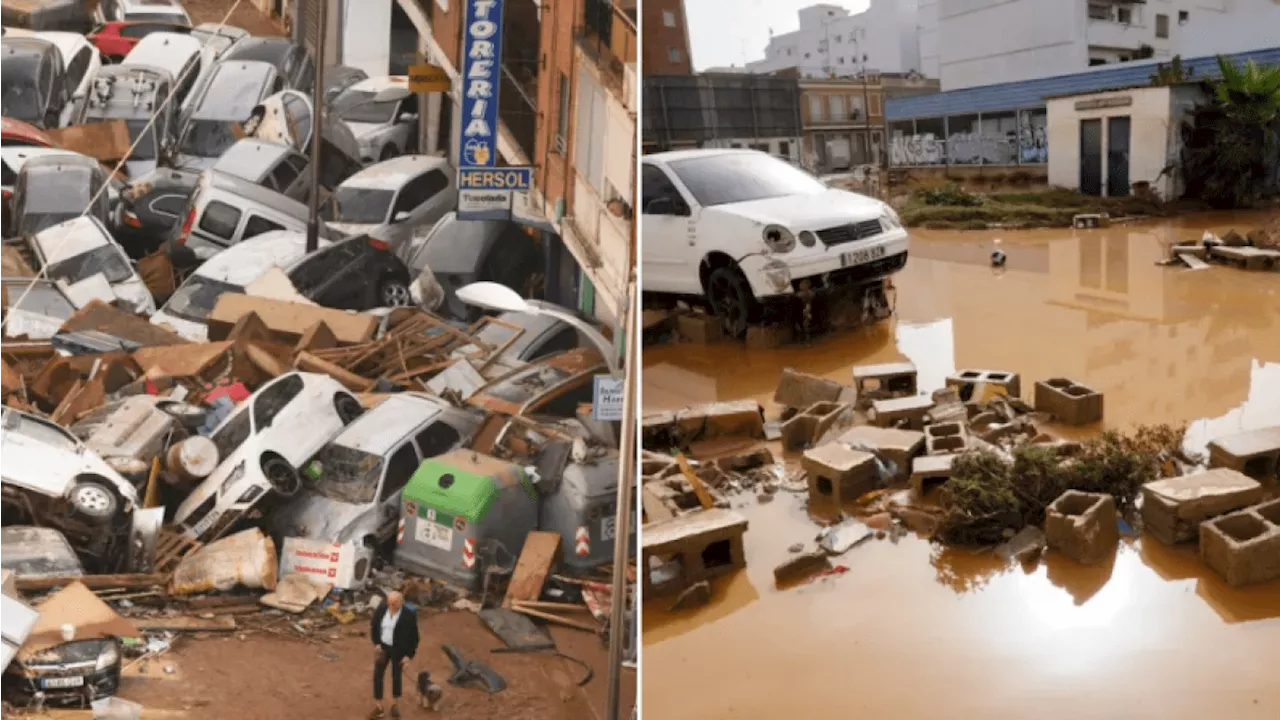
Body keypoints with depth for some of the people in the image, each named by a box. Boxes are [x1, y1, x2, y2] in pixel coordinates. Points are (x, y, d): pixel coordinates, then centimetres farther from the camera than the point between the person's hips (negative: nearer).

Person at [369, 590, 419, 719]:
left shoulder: (409, 615, -23)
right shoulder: (381, 609, -14)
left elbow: (414, 636, -14)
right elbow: (373, 627, 2)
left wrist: (408, 655, -13)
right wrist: (376, 643, -6)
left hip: (399, 650, -3)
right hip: (383, 647, 3)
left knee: (396, 677, 13)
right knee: (377, 675, 5)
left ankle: (395, 704, 35)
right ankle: (378, 707, 19)